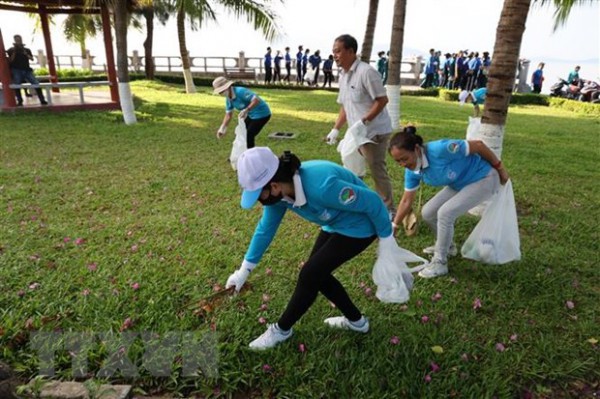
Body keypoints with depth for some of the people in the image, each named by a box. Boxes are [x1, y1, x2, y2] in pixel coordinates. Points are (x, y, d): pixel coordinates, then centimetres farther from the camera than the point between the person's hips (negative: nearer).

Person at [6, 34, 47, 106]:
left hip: (27, 70, 2)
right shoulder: (11, 50, 8)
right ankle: (20, 101, 3)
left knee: (36, 84, -12)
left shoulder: (26, 50, 16)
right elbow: (10, 60, -1)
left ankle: (42, 100, -11)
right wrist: (14, 52, -9)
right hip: (16, 70, -1)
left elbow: (32, 59, 6)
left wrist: (25, 53, -8)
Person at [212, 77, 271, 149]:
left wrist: (246, 110, -41)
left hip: (262, 114, -10)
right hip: (251, 115, 10)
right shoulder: (228, 99, 0)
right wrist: (222, 128, -3)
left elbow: (256, 100, -33)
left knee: (248, 136, -10)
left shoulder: (240, 91, -27)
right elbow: (228, 114, 6)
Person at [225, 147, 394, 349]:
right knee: (317, 273, 11)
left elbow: (372, 201, -28)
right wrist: (245, 269, 5)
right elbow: (265, 228, 1)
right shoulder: (278, 192, -14)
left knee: (310, 274, -7)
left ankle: (281, 329, 15)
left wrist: (387, 239, -15)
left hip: (359, 227, -8)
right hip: (335, 225, 8)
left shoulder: (321, 186, -39)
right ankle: (356, 321, 30)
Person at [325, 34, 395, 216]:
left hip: (374, 132, -9)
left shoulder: (366, 72, -17)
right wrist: (336, 129, 8)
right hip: (357, 133, 9)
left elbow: (382, 100, -19)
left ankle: (389, 210, 15)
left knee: (377, 171, -1)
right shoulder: (343, 75, 10)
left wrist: (363, 121, -25)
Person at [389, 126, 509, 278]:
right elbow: (407, 201, -1)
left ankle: (440, 263, -5)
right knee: (428, 212, 1)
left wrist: (500, 169, -12)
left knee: (445, 213, -22)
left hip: (483, 179, -7)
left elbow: (478, 145, -24)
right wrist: (393, 227, -2)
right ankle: (447, 245, 28)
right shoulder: (412, 171, -12)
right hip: (460, 184, 7)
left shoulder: (439, 149, -36)